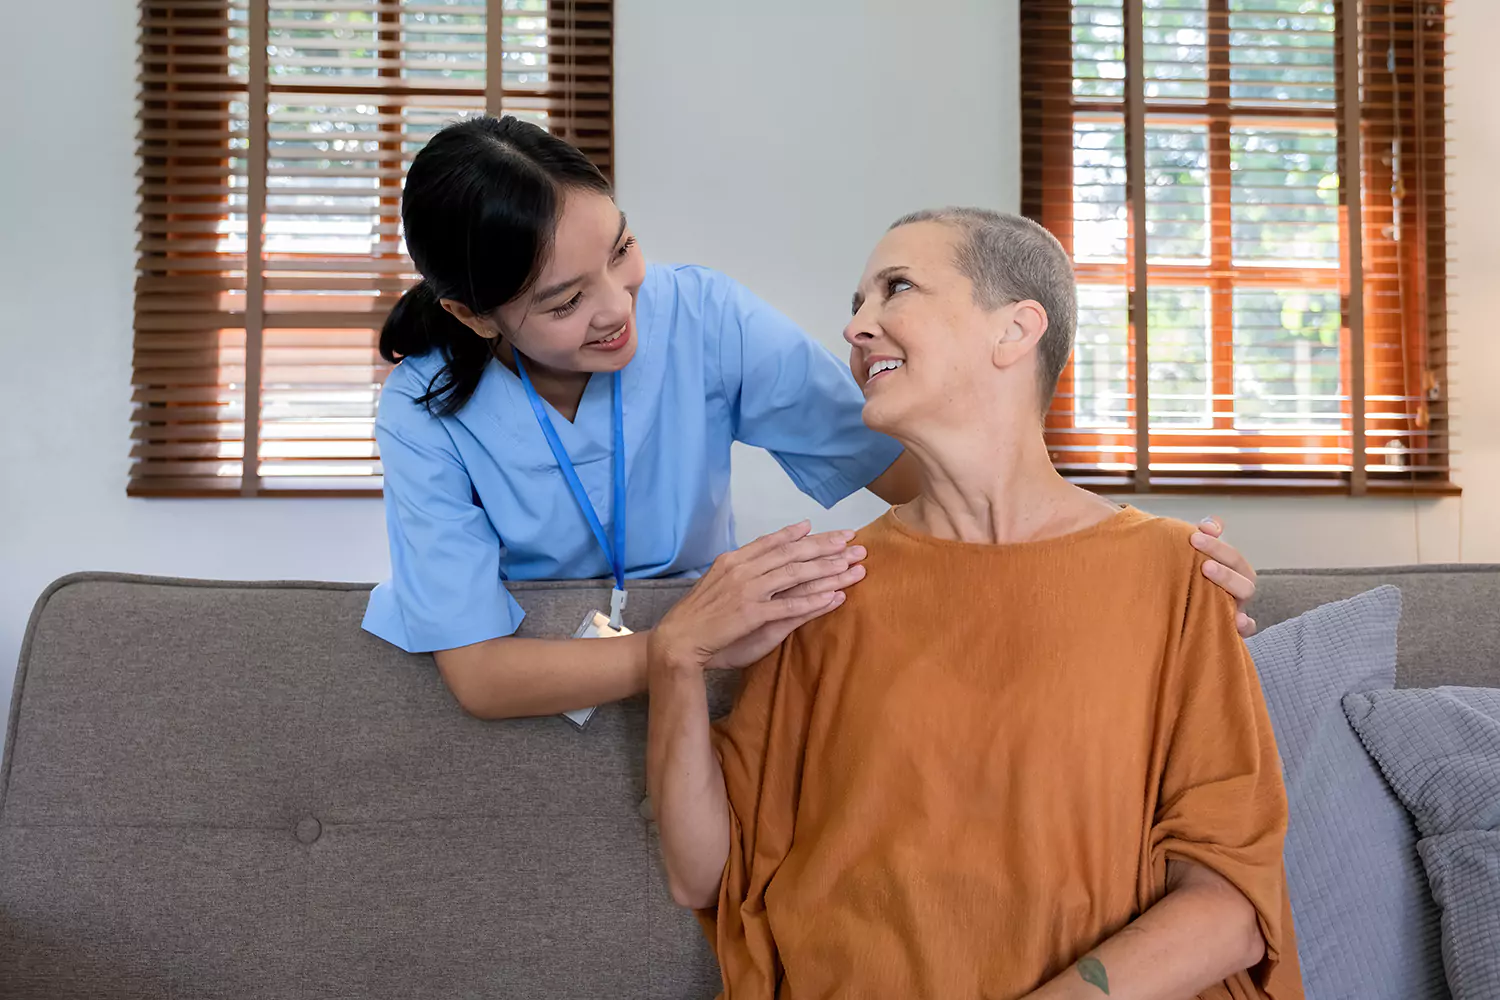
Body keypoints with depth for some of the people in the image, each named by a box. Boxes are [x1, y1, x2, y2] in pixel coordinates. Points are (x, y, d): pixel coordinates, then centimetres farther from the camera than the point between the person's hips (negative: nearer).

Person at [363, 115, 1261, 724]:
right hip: (535, 675, -1)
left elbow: (904, 460, -17)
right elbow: (478, 674, -24)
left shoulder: (702, 317, -16)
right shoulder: (427, 410, -18)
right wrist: (699, 645, -41)